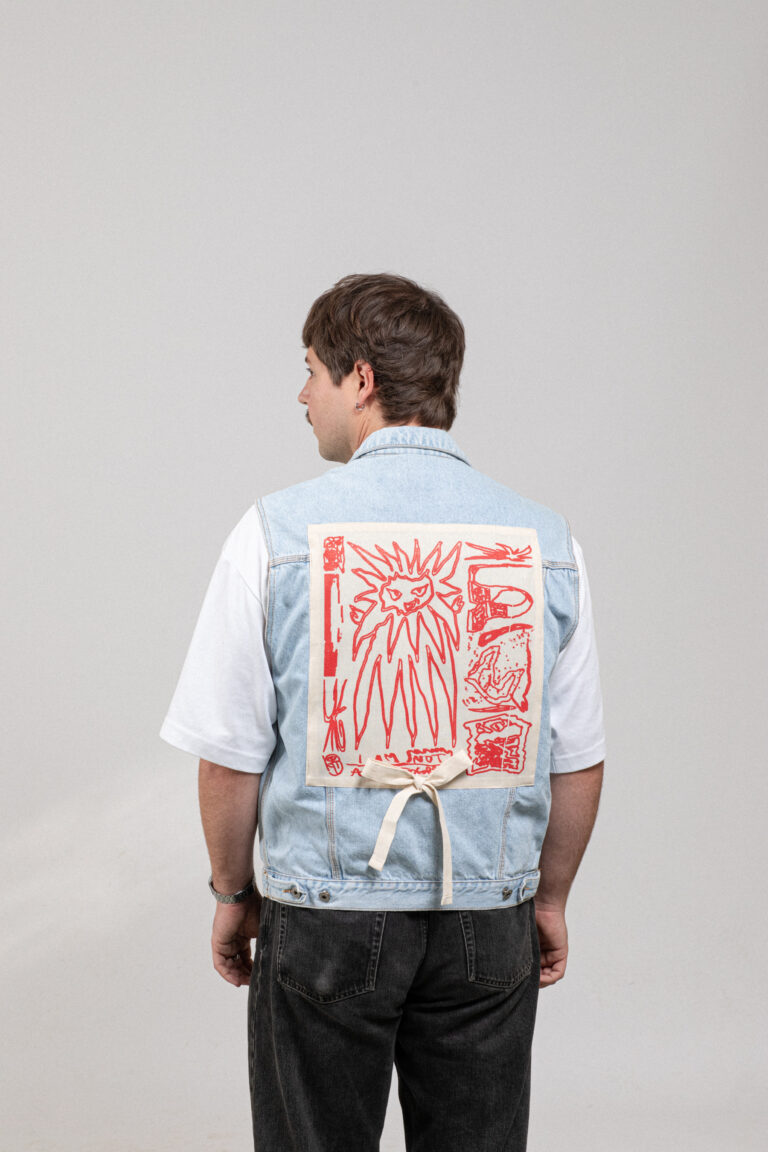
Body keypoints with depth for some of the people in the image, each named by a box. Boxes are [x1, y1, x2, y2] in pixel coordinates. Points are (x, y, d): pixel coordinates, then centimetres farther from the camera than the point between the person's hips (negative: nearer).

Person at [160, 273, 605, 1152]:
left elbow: (231, 754, -6)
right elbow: (577, 759, 3)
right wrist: (550, 897, 16)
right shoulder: (544, 541, -2)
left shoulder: (278, 531, -10)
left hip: (326, 914, -2)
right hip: (489, 921, 2)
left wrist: (232, 893, 8)